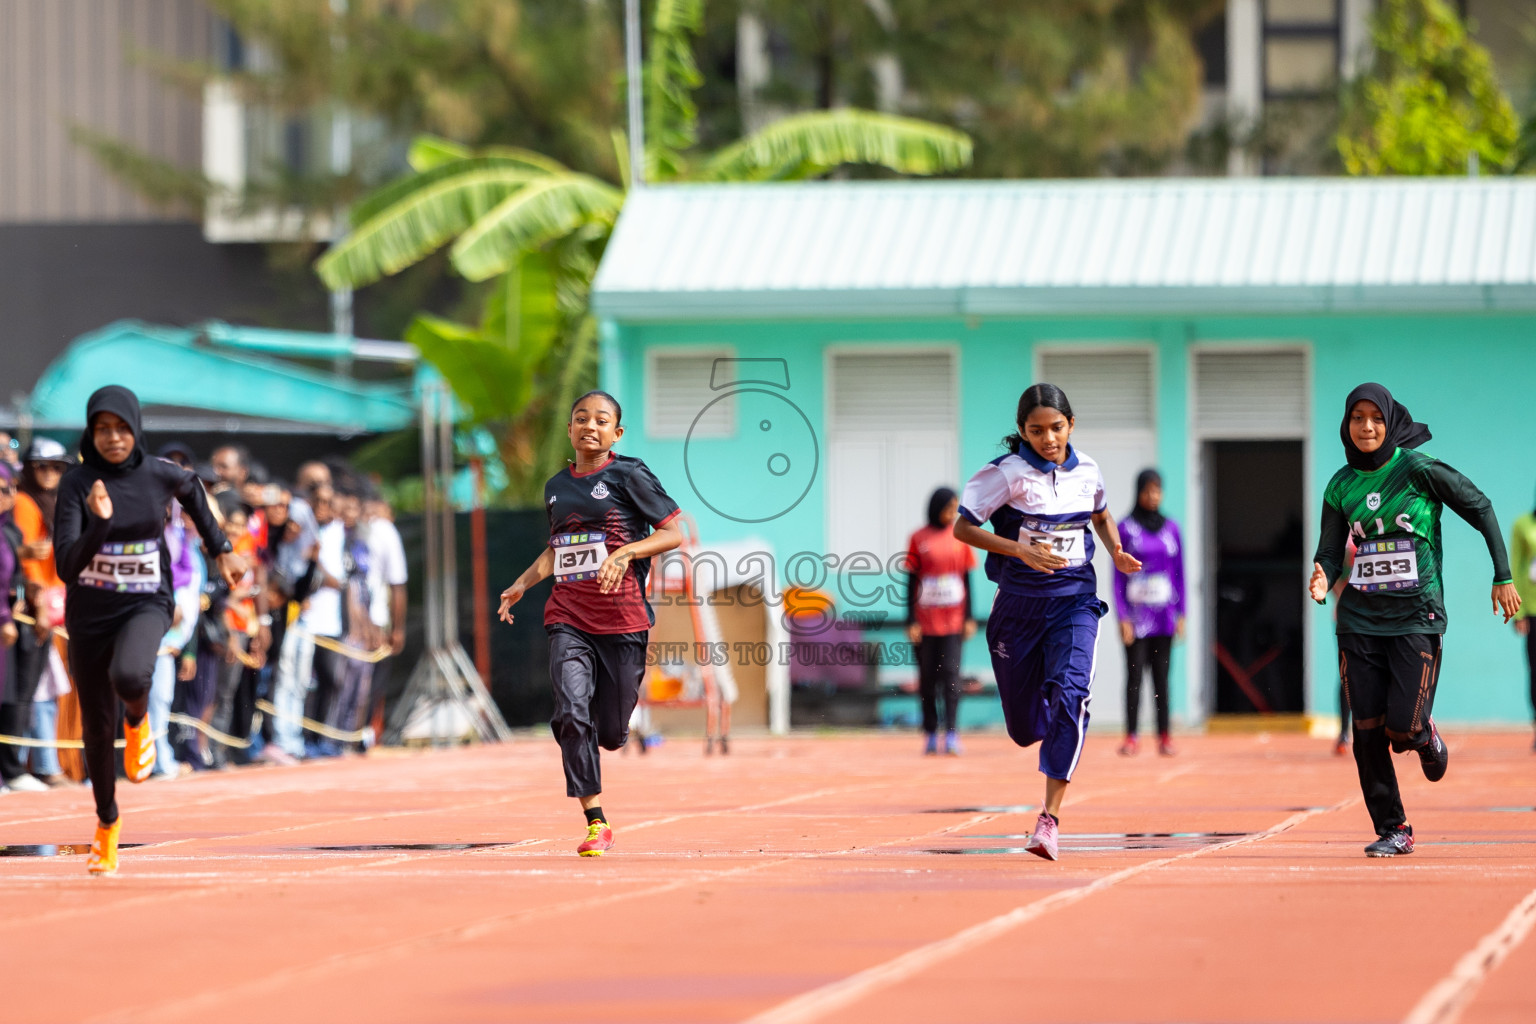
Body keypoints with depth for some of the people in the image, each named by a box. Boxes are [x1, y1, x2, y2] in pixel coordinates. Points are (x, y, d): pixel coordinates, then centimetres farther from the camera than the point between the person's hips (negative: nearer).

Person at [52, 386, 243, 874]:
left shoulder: (160, 475, -7)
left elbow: (192, 489, 19)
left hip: (146, 606, -1)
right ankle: (107, 821, 36)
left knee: (129, 677, -34)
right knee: (96, 726, 10)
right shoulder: (77, 483, -14)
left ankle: (137, 720, 4)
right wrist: (99, 523, -37)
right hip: (89, 614, 1)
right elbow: (67, 566, -21)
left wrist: (221, 550, 23)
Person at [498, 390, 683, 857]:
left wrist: (626, 551, -18)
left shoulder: (628, 476, -2)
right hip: (569, 619, 3)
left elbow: (674, 534, -3)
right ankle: (596, 823, -13)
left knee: (610, 733, 4)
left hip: (622, 621, -3)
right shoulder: (557, 486, 13)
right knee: (571, 714, -18)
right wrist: (523, 583, 14)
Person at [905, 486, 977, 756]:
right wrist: (911, 621, -4)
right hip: (925, 620, 0)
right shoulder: (919, 539, 0)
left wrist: (969, 618, 4)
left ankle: (951, 732, -12)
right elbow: (911, 582, 2)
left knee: (951, 673, -10)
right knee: (927, 678, 4)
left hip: (953, 621, 0)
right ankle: (930, 733, 14)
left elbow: (967, 580, 9)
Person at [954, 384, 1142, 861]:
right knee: (1024, 727, 7)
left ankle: (1050, 817, -25)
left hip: (1074, 599, 1)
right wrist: (1022, 551, -21)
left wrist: (1117, 552, 3)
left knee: (1069, 692, -24)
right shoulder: (1007, 473, -9)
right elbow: (963, 527, -9)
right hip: (1019, 601, -1)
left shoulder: (1087, 471, 2)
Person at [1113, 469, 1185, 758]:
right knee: (1135, 675, -3)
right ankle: (1131, 737, -1)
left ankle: (1164, 737, 5)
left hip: (1164, 615, 2)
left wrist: (1180, 614, 6)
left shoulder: (1171, 529, 9)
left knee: (1161, 676, 4)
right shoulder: (1126, 528, 0)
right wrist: (1122, 617, -7)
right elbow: (1118, 575, -1)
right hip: (1136, 613, -2)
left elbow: (1179, 573, 12)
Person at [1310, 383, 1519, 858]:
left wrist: (1503, 578, 0)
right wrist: (1323, 581, -13)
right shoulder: (1341, 486, 6)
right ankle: (1392, 831, 10)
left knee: (1403, 728, -12)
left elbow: (1482, 509, 0)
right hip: (1361, 619, 4)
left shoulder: (1418, 470, -7)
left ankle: (1426, 738, 25)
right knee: (1368, 732, -2)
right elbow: (1331, 553, 10)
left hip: (1417, 617, -4)